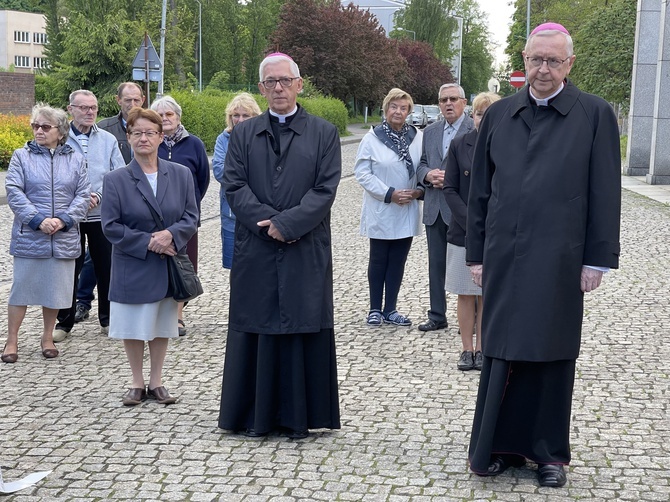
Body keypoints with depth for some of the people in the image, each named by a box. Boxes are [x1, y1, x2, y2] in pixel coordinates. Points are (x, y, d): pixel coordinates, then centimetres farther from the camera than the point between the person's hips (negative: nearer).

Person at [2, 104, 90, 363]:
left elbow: (83, 195, 2)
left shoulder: (75, 160, 8)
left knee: (55, 288, 8)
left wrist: (64, 220, -13)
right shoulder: (22, 156, 3)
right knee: (21, 287, 3)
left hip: (64, 238, 2)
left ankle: (48, 338, 24)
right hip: (28, 237, -2)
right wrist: (39, 220, -16)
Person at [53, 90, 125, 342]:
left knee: (106, 268, 7)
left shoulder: (108, 140, 6)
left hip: (103, 215, 2)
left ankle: (108, 319, 21)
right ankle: (64, 322, 15)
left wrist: (98, 196, -11)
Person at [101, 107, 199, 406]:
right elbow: (111, 226, -8)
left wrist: (171, 234, -19)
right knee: (133, 328, 6)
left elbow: (191, 217, 0)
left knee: (162, 327, 11)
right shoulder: (116, 180, -6)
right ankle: (138, 383, 21)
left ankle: (156, 382, 24)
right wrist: (148, 242, -16)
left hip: (169, 266, 2)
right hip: (132, 268, -2)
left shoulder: (181, 175, 1)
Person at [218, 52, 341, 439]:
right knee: (256, 330, 5)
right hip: (255, 252, 2)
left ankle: (299, 416, 11)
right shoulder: (243, 134, 10)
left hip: (306, 252, -1)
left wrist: (287, 224, -14)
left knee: (302, 330, 2)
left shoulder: (324, 133, 5)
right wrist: (270, 221, -12)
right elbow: (234, 186, 1)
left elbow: (326, 189, -4)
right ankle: (256, 415, 14)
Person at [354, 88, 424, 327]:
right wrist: (389, 194, -15)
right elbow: (362, 172, -8)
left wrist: (419, 190, -10)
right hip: (381, 211, -3)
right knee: (378, 260, 6)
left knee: (398, 261, 8)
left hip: (407, 211, 3)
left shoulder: (417, 137, 2)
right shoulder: (372, 138, -5)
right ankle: (375, 309, 15)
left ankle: (390, 310, 16)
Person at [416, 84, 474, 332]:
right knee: (436, 264, 12)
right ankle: (437, 316, 21)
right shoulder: (430, 131, 14)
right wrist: (428, 174, -6)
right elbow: (421, 163, 17)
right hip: (435, 209, 6)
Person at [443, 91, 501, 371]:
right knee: (465, 294, 6)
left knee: (487, 294, 6)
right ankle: (467, 349, 14)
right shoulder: (459, 146, 1)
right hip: (463, 232, 1)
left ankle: (481, 348, 16)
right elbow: (450, 189, 0)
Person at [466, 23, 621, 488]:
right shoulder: (498, 114, 8)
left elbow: (605, 193, -2)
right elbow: (480, 190, 11)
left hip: (559, 259, -2)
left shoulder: (595, 115, -1)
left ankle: (550, 452, 18)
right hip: (503, 256, 3)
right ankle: (501, 445, 18)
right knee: (501, 353, 6)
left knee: (553, 354, 6)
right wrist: (477, 253, 8)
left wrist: (598, 259, -5)